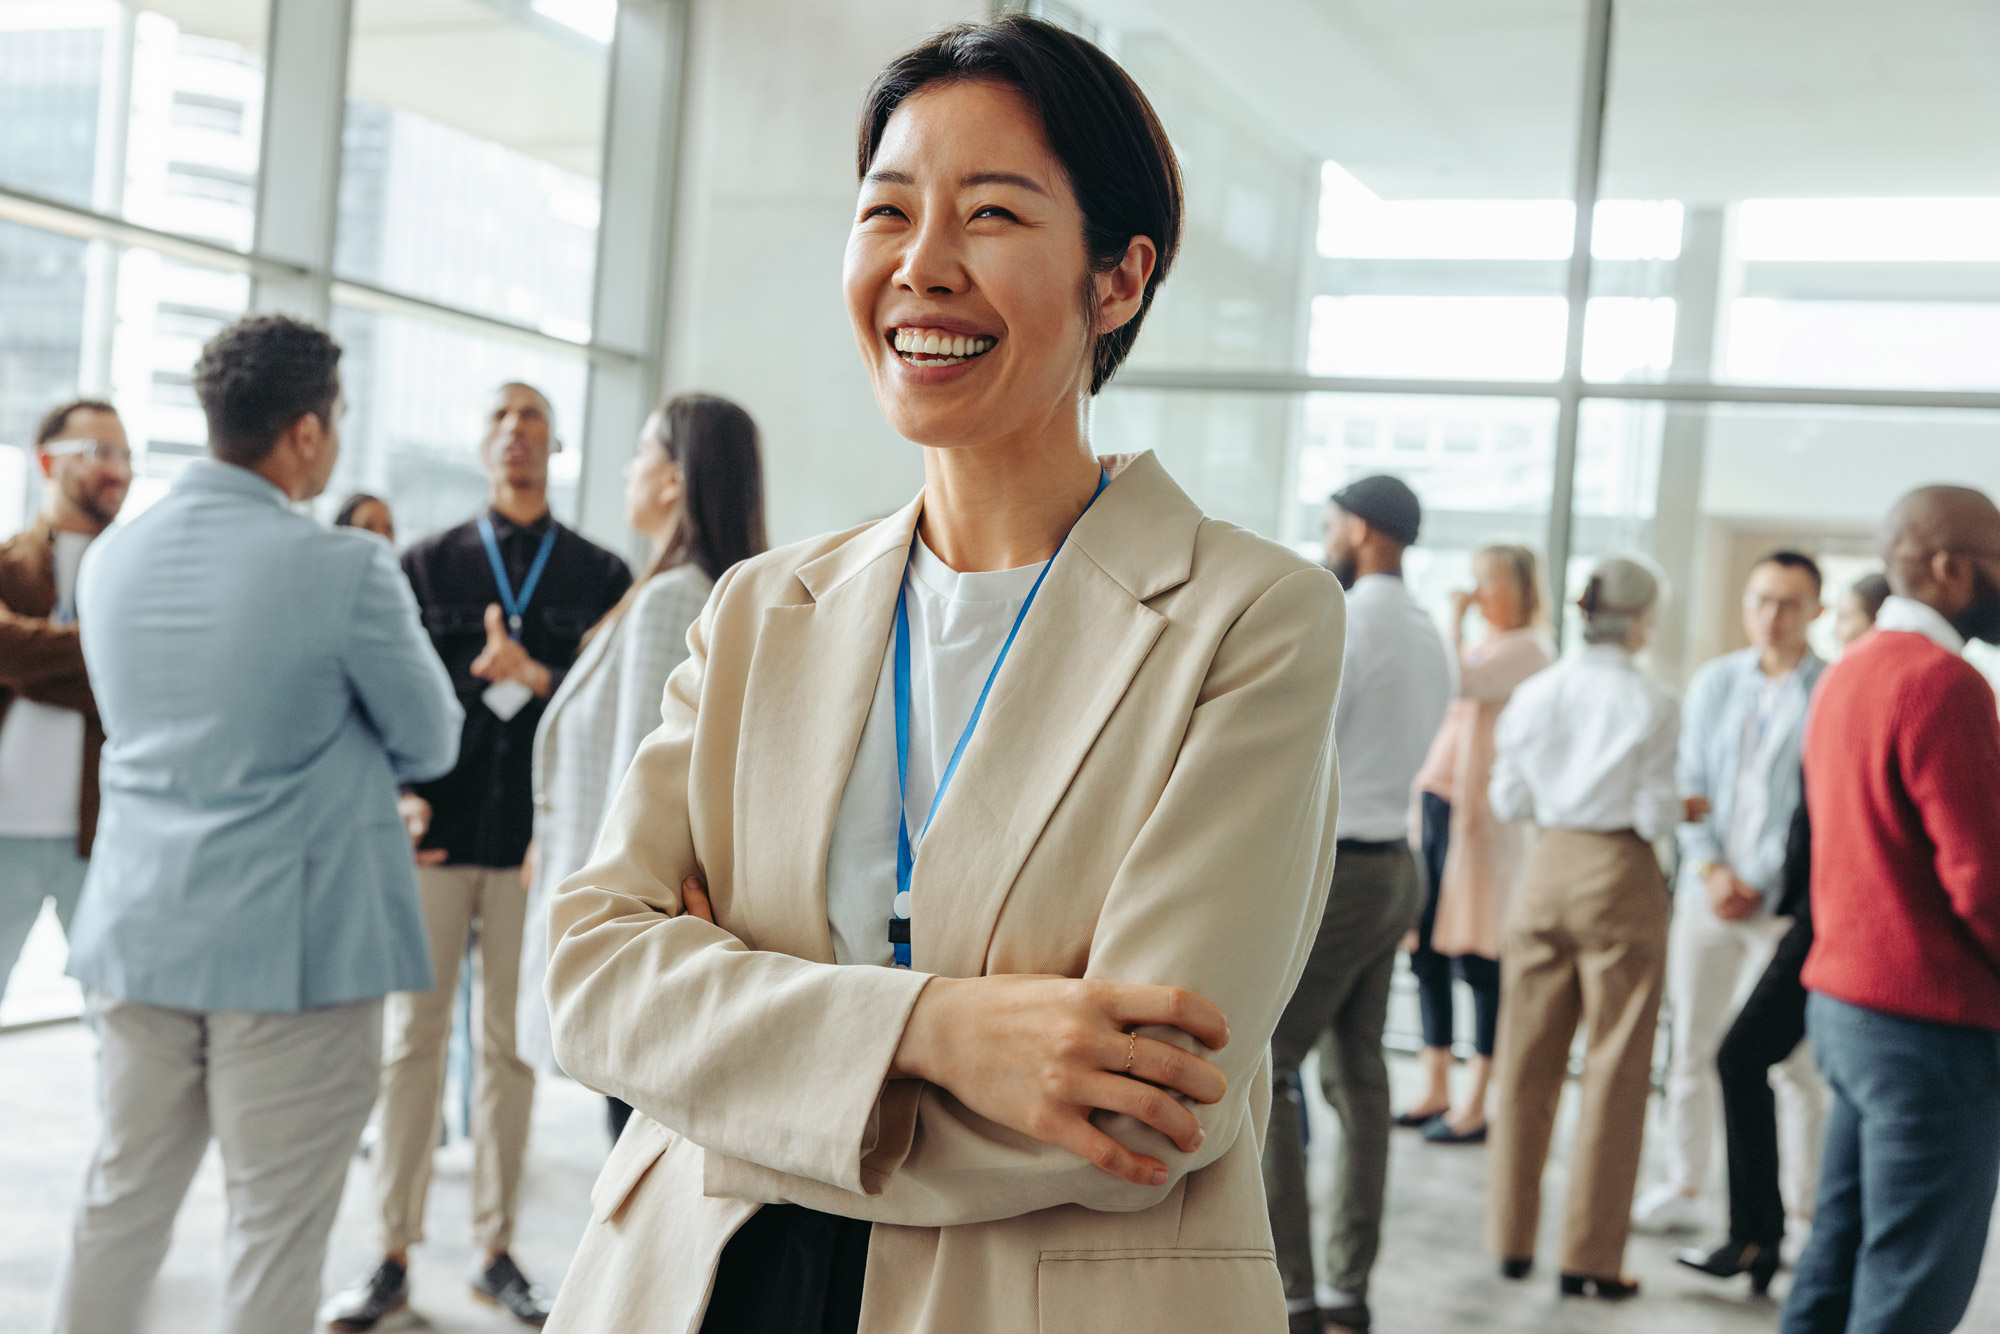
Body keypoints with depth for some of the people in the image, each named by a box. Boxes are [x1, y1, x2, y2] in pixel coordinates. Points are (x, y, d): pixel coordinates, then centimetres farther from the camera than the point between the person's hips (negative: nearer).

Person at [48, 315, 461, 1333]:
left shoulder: (112, 555, 5)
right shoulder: (346, 570, -15)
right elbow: (430, 744, -4)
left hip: (138, 932, 6)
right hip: (294, 943, -6)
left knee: (120, 1206, 17)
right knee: (276, 1231, 6)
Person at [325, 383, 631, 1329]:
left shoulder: (600, 575, 7)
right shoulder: (427, 565, 9)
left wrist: (536, 678, -16)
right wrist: (400, 796, -6)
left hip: (537, 840, 0)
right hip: (439, 834, 0)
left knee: (510, 1045, 6)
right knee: (413, 1038, 2)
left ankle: (494, 1252, 16)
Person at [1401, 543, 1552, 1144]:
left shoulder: (1526, 649, -6)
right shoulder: (1479, 646, 19)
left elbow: (1458, 681, -21)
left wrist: (1456, 616, -9)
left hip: (1481, 813, -8)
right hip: (1436, 801, 8)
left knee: (1479, 957, -4)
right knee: (1428, 949, 9)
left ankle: (1476, 1105, 2)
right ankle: (1434, 1091, 18)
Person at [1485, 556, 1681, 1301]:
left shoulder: (1535, 694, 0)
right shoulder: (1653, 705, -11)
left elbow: (1509, 801, 3)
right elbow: (1654, 816, -11)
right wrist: (1683, 810, 10)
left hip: (1549, 869, 4)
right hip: (1620, 876, -4)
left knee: (1528, 1065, 13)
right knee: (1615, 1072, 5)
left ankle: (1512, 1239, 21)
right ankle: (1589, 1259, 10)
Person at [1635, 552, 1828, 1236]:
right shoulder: (1714, 681, 8)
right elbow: (1690, 782, 8)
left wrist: (1762, 883, -10)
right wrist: (1710, 869, -4)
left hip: (1787, 900, -4)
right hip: (1708, 892, 4)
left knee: (1794, 1062, -1)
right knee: (1692, 1047, 10)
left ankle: (1805, 1208, 11)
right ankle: (1683, 1186, 22)